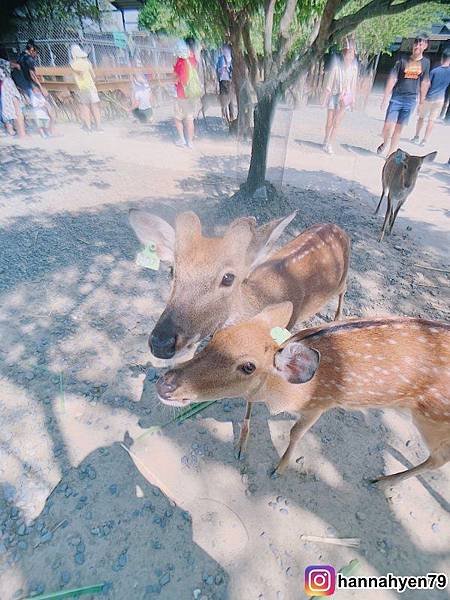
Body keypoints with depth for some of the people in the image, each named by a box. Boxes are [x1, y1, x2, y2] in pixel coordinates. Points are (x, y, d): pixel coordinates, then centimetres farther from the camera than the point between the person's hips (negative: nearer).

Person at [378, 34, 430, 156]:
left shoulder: (425, 62, 6)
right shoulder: (402, 60, -1)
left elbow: (424, 83, 11)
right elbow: (392, 79, -3)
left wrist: (422, 102, 11)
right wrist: (385, 99, -9)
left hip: (411, 101, 2)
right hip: (396, 98, -2)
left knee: (399, 129, 3)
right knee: (387, 127, -11)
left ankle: (390, 154, 12)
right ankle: (384, 143, 22)